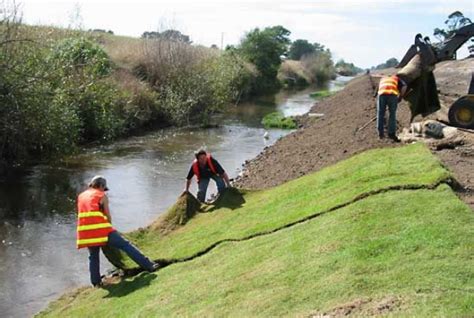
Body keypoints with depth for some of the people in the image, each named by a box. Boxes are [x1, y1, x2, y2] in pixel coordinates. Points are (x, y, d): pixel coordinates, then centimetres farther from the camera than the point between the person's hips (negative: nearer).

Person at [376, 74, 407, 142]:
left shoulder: (382, 79, 39)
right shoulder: (397, 78, 31)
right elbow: (404, 86, 12)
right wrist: (400, 97, 21)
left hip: (381, 94, 1)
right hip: (392, 94, -1)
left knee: (380, 114, 13)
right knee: (392, 114, 9)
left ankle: (380, 133, 11)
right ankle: (391, 133, 5)